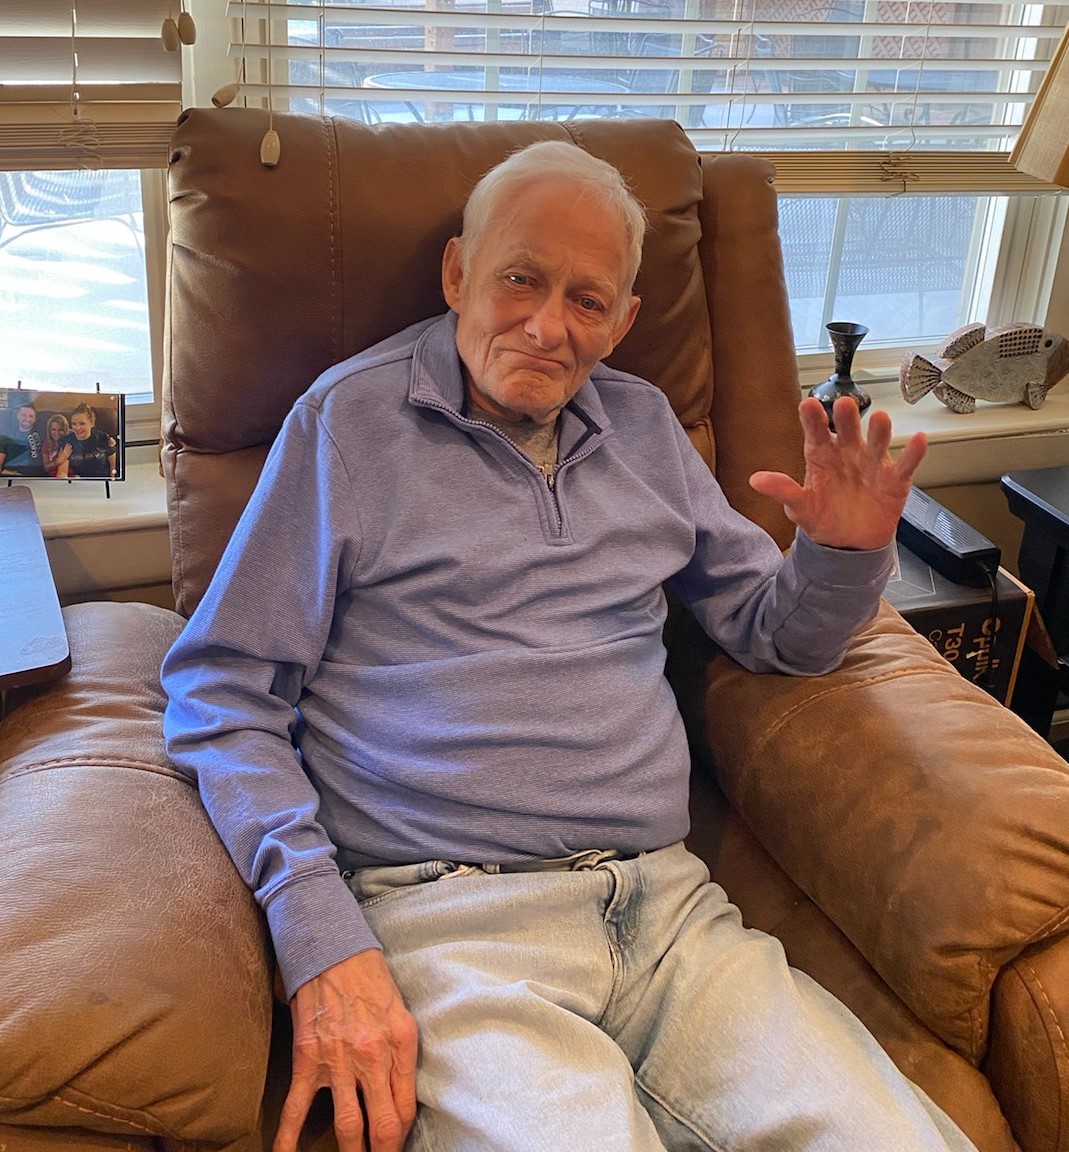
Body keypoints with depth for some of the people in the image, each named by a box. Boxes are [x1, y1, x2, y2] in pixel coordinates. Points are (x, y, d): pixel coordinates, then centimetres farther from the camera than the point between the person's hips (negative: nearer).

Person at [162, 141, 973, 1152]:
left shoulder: (645, 426, 17)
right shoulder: (351, 417, 3)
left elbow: (777, 637, 23)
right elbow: (219, 694, -1)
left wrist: (846, 552, -1)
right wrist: (322, 945, -13)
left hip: (667, 904, 5)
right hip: (448, 919, -4)